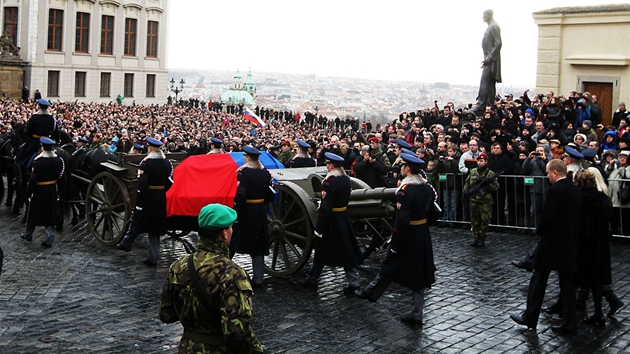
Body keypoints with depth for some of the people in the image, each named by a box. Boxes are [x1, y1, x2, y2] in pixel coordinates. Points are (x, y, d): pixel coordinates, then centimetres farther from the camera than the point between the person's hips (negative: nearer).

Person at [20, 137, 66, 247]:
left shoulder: (38, 161, -19)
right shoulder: (59, 160, -3)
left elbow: (33, 178, -18)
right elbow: (62, 177, 5)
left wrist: (29, 191, -8)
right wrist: (60, 189, 16)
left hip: (39, 190, -4)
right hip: (52, 191, 4)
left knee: (34, 212, 13)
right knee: (50, 213, 8)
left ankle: (28, 235, 30)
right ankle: (49, 239, 6)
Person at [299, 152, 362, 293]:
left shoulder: (329, 182, -21)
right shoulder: (346, 179, 3)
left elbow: (325, 207, -22)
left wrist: (319, 229, -17)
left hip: (331, 220, -7)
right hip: (344, 219, 7)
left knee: (321, 251, 8)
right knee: (346, 250, 11)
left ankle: (312, 278, 21)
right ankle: (353, 282, 12)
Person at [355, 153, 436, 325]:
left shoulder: (405, 190, -20)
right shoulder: (427, 188, 3)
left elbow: (401, 220, -23)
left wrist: (395, 245, -18)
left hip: (407, 236, -7)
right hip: (423, 237, 7)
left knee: (390, 267, 12)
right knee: (418, 274, 11)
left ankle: (371, 293, 32)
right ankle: (416, 314, 15)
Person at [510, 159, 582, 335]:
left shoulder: (555, 191, -18)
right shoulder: (576, 190, 6)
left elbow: (547, 218, -19)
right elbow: (578, 215, 12)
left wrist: (539, 231, -1)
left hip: (552, 243, -7)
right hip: (570, 244, 7)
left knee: (538, 281, 6)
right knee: (567, 284, 10)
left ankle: (529, 318, 15)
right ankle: (569, 324, 12)